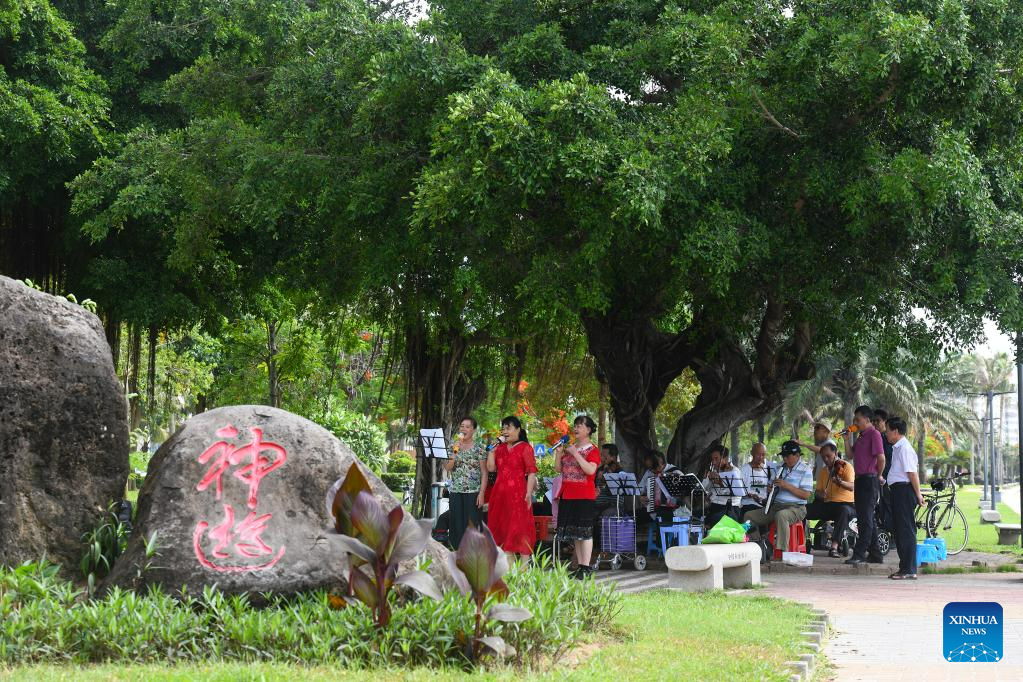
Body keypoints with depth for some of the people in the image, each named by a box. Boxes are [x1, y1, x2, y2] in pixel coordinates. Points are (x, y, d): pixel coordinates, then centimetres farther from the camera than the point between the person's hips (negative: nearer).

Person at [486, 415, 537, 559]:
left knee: (520, 528, -7)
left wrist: (529, 493, -17)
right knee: (503, 530, 7)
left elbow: (531, 472, -9)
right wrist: (491, 450, 4)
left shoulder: (525, 448, -2)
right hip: (500, 493, 6)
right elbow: (491, 468, 12)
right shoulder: (500, 448, 16)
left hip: (518, 494, -6)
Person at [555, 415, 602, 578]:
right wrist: (559, 451, 0)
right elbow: (558, 469, 14)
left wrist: (575, 453, -19)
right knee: (574, 533, 7)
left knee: (584, 531, -9)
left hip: (584, 496, -7)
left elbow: (590, 470, -20)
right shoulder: (569, 447, 17)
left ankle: (585, 568, -9)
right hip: (567, 496, 7)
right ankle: (579, 566, 11)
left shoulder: (592, 450, -4)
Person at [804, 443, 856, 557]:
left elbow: (852, 487, -20)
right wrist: (820, 494, -11)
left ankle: (834, 546, -44)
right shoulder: (823, 470, 15)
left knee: (843, 511, -41)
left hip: (845, 504, -6)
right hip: (827, 505, 6)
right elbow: (818, 491, 15)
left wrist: (840, 482, -42)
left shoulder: (845, 466, -3)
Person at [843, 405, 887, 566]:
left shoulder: (874, 434, -11)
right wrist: (846, 439, 7)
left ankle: (859, 553, -11)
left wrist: (879, 476, -6)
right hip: (860, 480, 10)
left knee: (866, 519, -9)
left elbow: (881, 458, -17)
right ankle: (875, 554, 16)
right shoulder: (861, 436, 18)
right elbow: (850, 455, 17)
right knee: (867, 518, 11)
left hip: (870, 480, -10)